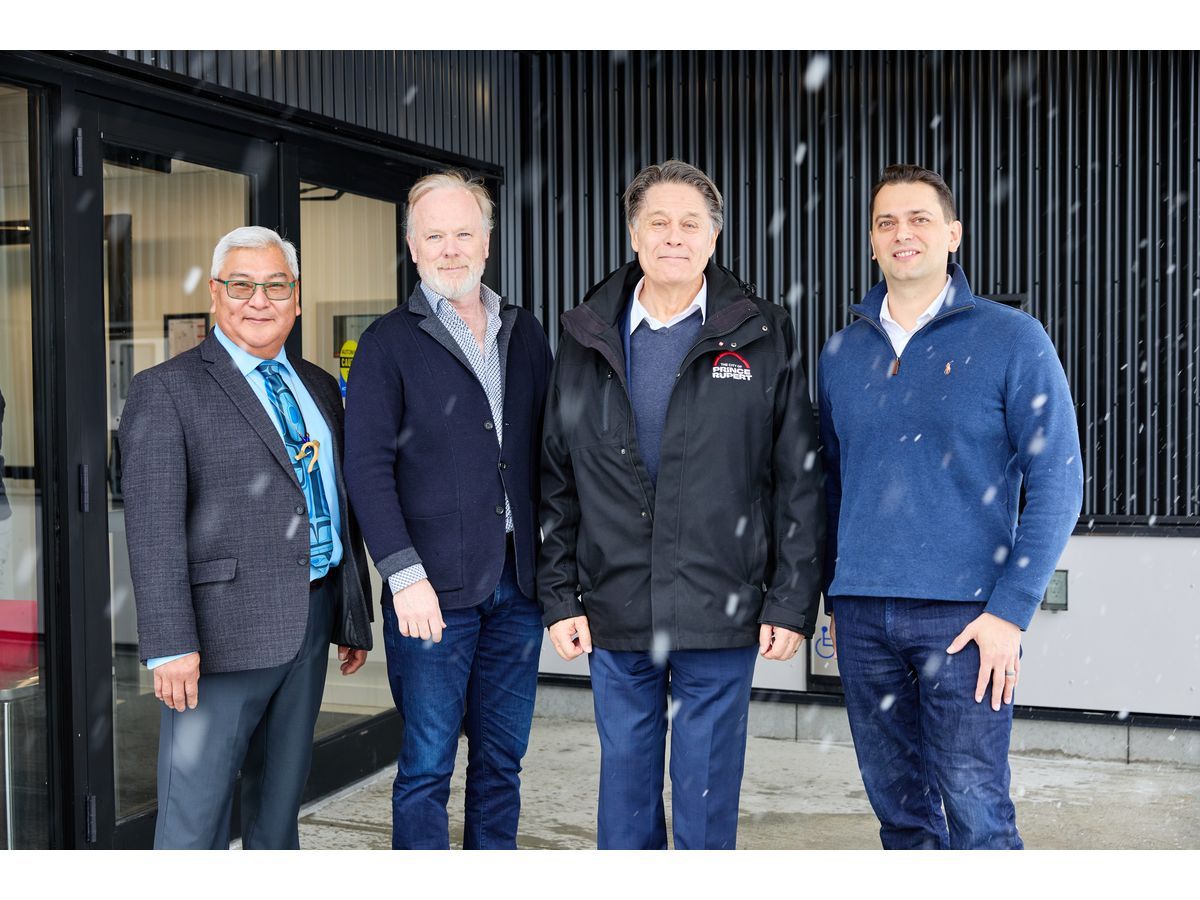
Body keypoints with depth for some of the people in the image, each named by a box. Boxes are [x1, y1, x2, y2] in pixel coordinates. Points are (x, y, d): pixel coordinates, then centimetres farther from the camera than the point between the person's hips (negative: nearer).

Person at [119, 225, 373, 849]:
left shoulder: (318, 389, 14)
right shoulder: (166, 390, -5)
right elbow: (153, 528, -13)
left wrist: (355, 620, 15)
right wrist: (170, 645, -20)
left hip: (309, 624, 6)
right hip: (223, 631, -6)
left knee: (281, 801, 17)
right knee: (195, 812, 0)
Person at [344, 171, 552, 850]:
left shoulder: (526, 334, 12)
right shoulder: (389, 343, -1)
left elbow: (546, 452, 13)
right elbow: (367, 467, -7)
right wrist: (405, 574, -15)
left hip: (517, 583, 4)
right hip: (433, 589, -4)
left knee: (503, 760, 13)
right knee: (427, 766, 3)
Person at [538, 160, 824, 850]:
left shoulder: (763, 338, 0)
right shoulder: (587, 338, 6)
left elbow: (800, 481, -1)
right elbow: (557, 482, 8)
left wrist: (792, 603, -5)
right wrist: (560, 597, 3)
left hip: (721, 615, -2)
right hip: (614, 615, 2)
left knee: (708, 797, 9)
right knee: (625, 786, 15)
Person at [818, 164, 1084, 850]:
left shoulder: (1012, 340, -3)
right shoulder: (843, 352, 10)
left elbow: (1056, 484, -6)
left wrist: (1011, 612, -12)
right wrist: (835, 598, 12)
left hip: (963, 614, -4)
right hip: (861, 615, 4)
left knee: (976, 813, -2)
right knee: (899, 809, 13)